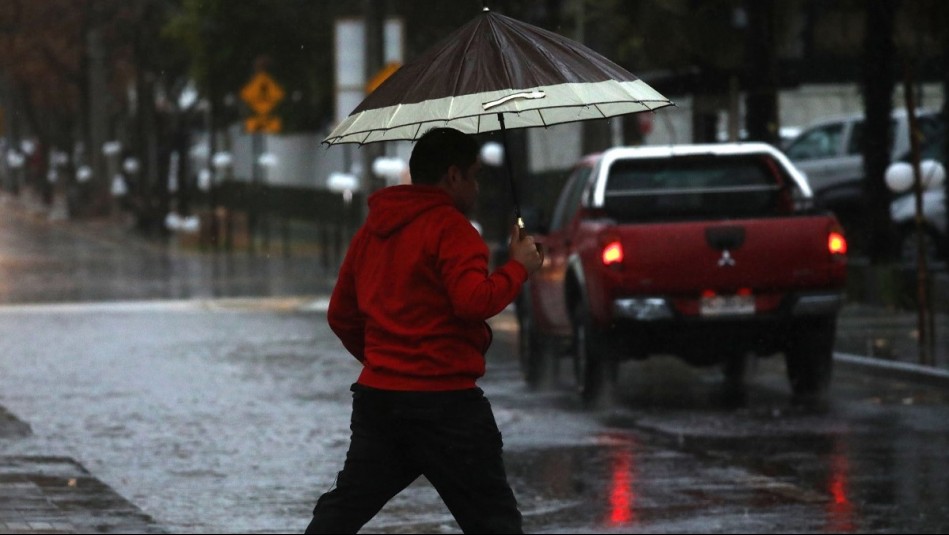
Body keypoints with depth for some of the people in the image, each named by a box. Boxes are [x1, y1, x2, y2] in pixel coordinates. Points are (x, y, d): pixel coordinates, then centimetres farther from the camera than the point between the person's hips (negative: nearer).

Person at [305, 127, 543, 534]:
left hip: (377, 393, 7)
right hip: (444, 401, -7)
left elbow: (341, 315, 20)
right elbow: (475, 301, -22)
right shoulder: (449, 226, -10)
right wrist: (518, 267, -7)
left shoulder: (372, 230, 14)